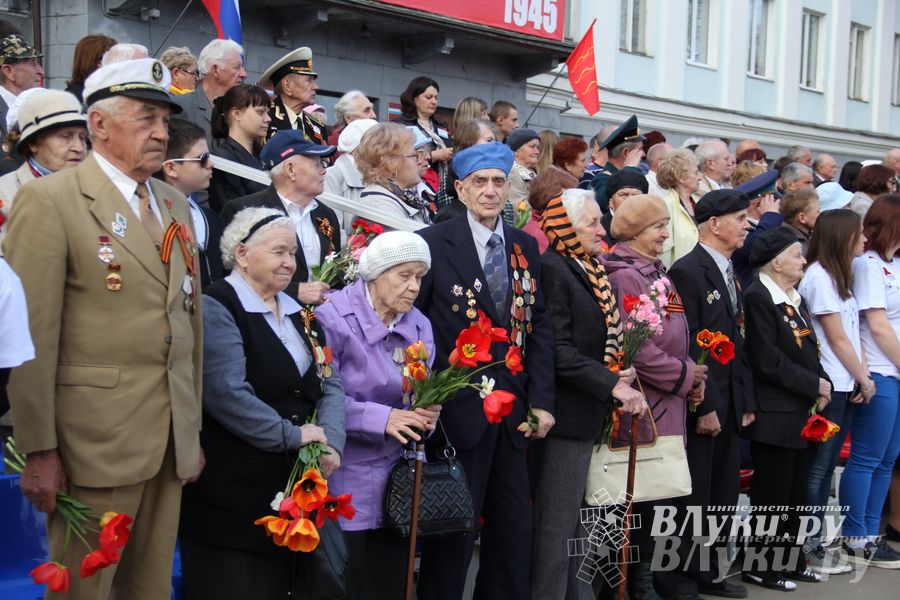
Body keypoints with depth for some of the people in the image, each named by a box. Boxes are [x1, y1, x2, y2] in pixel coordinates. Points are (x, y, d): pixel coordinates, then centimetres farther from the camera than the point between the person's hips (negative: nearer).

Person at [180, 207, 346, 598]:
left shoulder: (299, 314, 15)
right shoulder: (216, 308, -11)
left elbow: (330, 383, 12)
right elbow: (227, 393, -22)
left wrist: (332, 443, -6)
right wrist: (293, 435, -16)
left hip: (294, 489, 7)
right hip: (233, 496, -7)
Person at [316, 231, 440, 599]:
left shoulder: (419, 326, 11)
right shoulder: (333, 316, -11)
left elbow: (423, 397, 14)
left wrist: (427, 416, -9)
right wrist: (380, 418, -23)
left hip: (398, 485, 6)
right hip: (343, 486, -6)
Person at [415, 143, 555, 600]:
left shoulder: (525, 247, 10)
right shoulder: (434, 243, -6)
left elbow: (539, 327, 10)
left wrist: (541, 401, 3)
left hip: (513, 409, 5)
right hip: (458, 409, -5)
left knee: (514, 529, 11)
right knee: (453, 529, 3)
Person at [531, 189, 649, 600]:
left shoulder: (589, 271, 14)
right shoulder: (552, 269, -14)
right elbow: (558, 350, -21)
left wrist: (616, 378, 2)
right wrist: (612, 385, -22)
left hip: (589, 410, 9)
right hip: (565, 412, -9)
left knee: (571, 520, 16)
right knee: (557, 524, -3)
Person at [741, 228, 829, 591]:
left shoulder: (795, 298, 14)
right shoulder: (758, 298, -14)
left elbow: (810, 350, 17)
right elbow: (769, 361, -19)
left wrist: (822, 385, -1)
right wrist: (813, 386, -13)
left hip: (799, 411, 9)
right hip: (773, 414, -9)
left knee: (795, 492, 15)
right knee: (772, 493, -2)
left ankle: (790, 559, 25)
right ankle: (761, 566, 8)